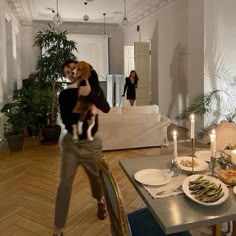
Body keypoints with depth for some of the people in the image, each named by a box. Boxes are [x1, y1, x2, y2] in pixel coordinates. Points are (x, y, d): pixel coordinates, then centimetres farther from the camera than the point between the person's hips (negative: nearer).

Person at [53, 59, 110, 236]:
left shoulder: (94, 89, -4)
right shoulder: (65, 95, -5)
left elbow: (106, 108, -22)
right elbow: (66, 121, -15)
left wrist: (89, 93, -34)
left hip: (91, 143, 1)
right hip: (71, 143, 0)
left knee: (96, 177, 18)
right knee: (65, 183, -1)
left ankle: (100, 201, 52)